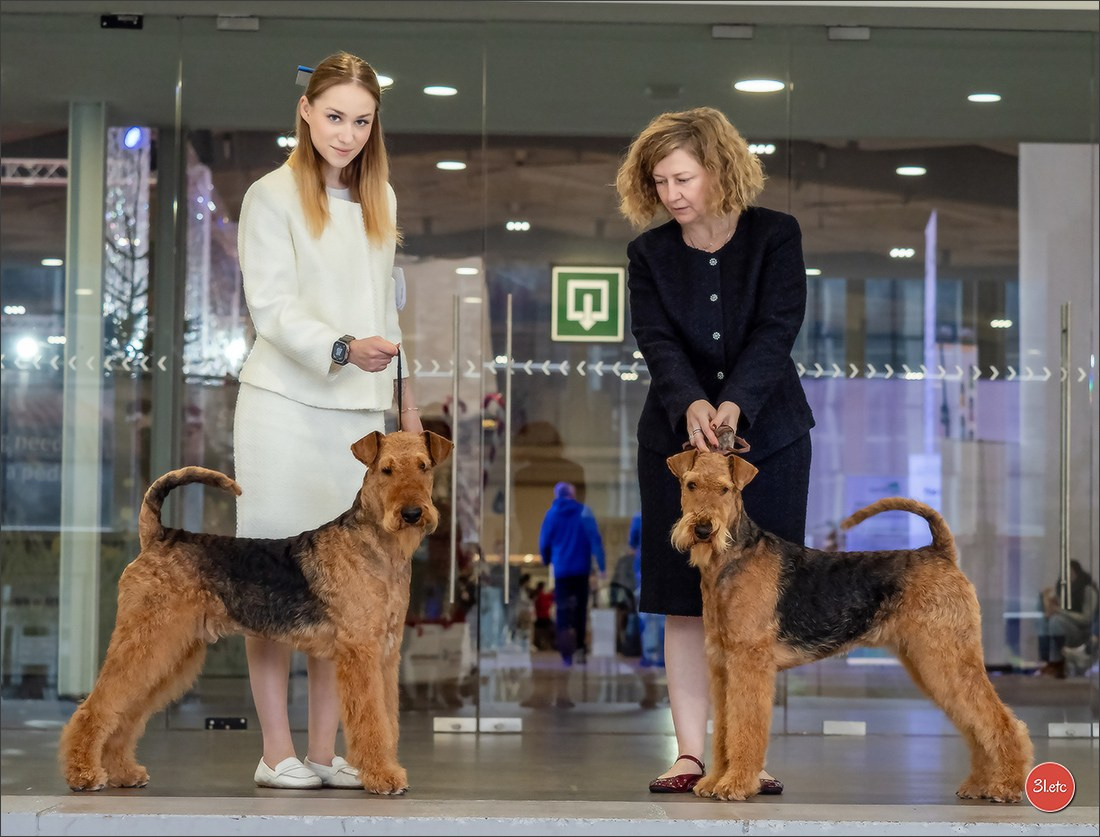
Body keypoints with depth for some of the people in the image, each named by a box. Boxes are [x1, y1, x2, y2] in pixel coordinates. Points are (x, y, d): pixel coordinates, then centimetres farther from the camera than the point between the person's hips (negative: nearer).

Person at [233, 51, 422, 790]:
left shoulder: (380, 198, 15)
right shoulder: (273, 196, -3)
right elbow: (272, 308, -11)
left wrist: (404, 394, 16)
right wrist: (342, 349, -27)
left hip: (359, 409, 6)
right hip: (287, 406, -5)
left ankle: (326, 749, 8)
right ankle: (277, 751, 1)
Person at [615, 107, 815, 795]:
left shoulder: (776, 236, -4)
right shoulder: (650, 254, 1)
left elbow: (777, 331, -14)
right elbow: (658, 343, -10)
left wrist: (734, 405, -28)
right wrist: (691, 405, -29)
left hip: (766, 432, -1)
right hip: (677, 436, 2)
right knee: (685, 602, -1)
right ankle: (691, 752, 3)